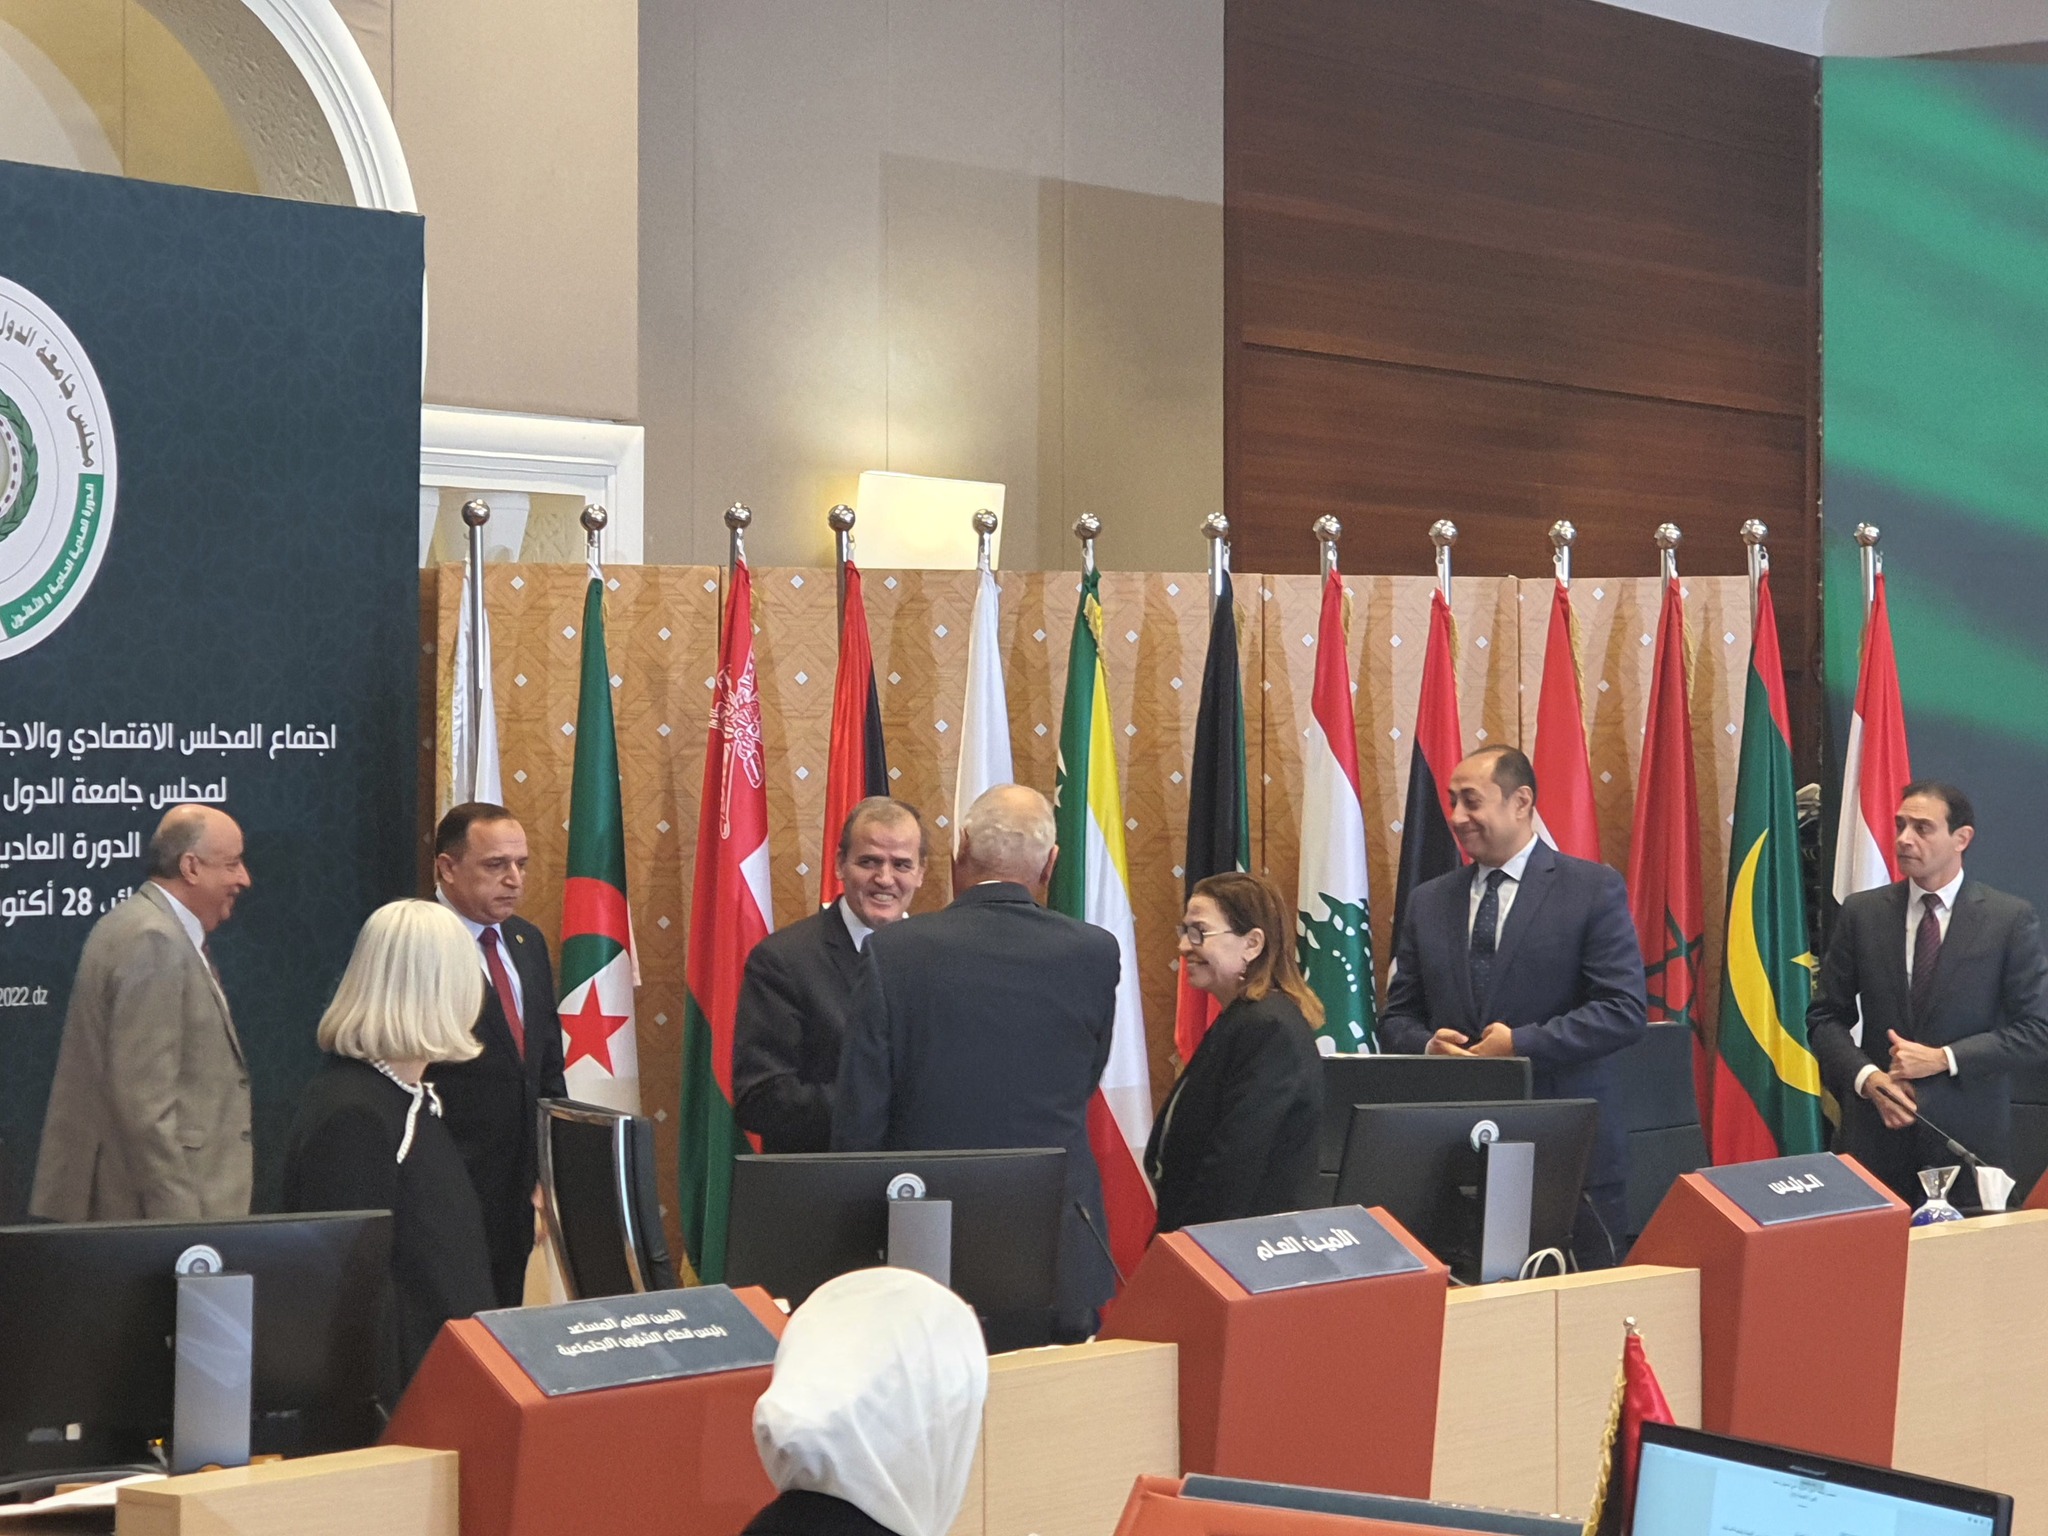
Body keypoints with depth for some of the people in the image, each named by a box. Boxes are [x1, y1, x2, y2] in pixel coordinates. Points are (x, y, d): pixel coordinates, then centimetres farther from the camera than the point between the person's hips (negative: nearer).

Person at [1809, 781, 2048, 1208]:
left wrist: (1943, 1059, -13)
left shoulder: (2011, 919, -2)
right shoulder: (1862, 913, 5)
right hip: (1877, 1129, 2)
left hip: (1968, 1134, -2)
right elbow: (1825, 1017, 8)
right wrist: (1866, 1077, -10)